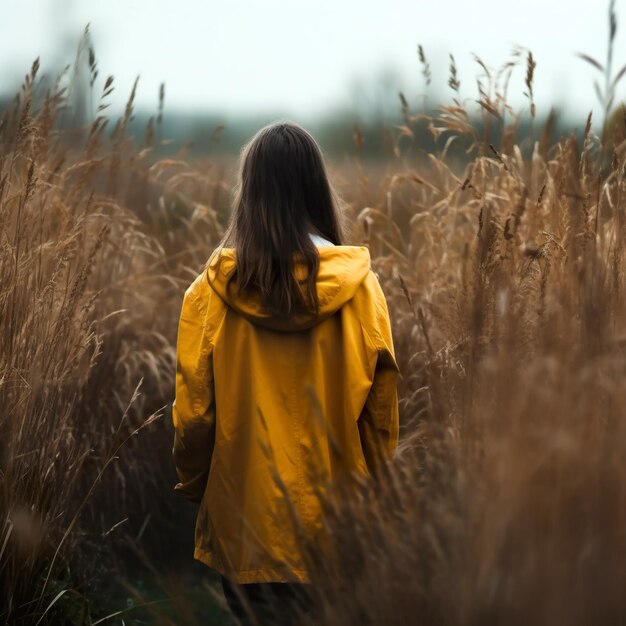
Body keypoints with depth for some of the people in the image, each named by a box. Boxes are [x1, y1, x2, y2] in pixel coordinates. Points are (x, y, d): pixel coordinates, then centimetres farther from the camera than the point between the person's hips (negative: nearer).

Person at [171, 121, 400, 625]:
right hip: (337, 527, 0)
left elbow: (193, 406, -4)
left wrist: (193, 482, 13)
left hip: (246, 523, 0)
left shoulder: (213, 289, -9)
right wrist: (376, 487, 12)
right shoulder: (356, 285, -9)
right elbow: (381, 403, -4)